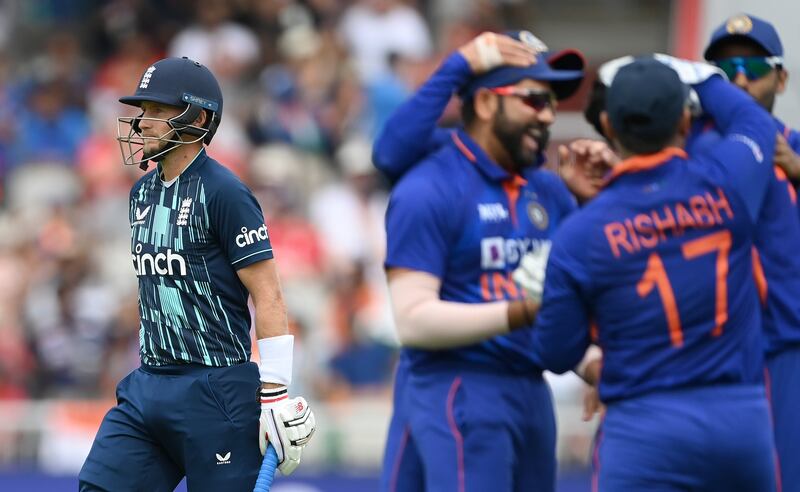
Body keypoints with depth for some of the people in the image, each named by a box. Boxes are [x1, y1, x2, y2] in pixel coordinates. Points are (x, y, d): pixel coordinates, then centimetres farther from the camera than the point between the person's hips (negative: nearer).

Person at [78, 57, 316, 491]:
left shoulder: (222, 193, -11)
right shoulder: (143, 192, 13)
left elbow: (268, 299, -14)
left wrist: (276, 398, -18)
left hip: (215, 391, -8)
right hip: (149, 387, 8)